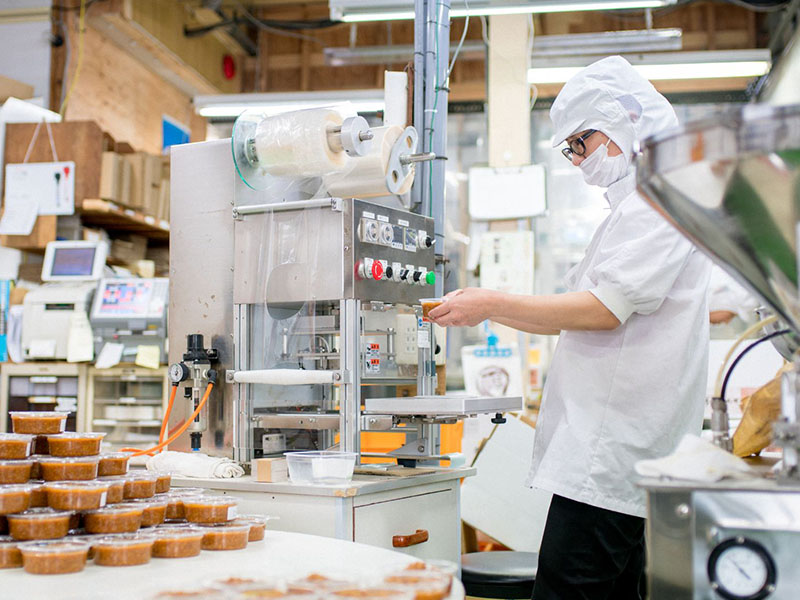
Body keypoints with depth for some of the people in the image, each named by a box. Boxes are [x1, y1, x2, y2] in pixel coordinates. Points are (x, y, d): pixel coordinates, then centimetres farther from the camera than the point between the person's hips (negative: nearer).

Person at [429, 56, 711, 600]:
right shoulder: (636, 205, 24)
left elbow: (605, 309, -19)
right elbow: (578, 320, 25)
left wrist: (493, 304, -13)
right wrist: (488, 310, 16)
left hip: (614, 449, -10)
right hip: (609, 448, 10)